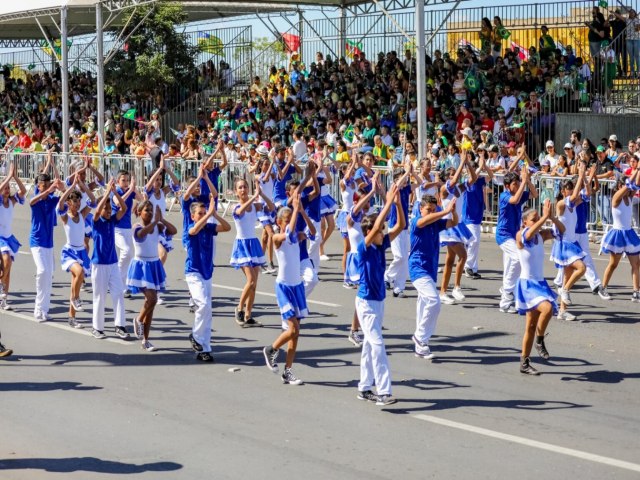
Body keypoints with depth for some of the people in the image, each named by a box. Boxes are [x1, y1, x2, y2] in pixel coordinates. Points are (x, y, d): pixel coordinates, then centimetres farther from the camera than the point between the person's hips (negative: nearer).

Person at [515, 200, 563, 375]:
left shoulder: (541, 235, 5)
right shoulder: (520, 236, -11)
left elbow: (561, 230, 0)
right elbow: (529, 233, -34)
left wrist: (552, 217, -17)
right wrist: (545, 216, -34)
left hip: (540, 283, 7)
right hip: (527, 284, -7)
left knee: (532, 326, 10)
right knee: (547, 308, -32)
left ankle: (524, 363, 20)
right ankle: (540, 341, -8)